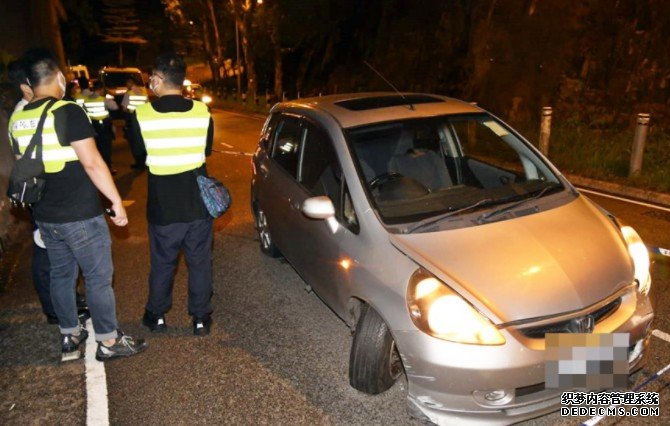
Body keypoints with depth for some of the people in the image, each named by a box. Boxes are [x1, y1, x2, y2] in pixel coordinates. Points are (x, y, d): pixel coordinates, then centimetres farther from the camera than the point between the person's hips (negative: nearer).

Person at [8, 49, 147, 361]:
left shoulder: (16, 119, 7)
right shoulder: (67, 112, -16)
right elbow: (92, 163, -21)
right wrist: (117, 201, -14)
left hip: (45, 216, 7)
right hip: (81, 216, -7)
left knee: (61, 275, 18)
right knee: (99, 278, 5)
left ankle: (69, 338, 30)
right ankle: (108, 342, 15)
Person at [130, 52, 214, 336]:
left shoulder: (141, 115, -12)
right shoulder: (202, 112, -7)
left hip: (162, 207, -1)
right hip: (198, 205, 1)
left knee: (162, 263, 17)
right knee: (200, 262, 13)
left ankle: (157, 316, 32)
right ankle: (201, 318, 23)